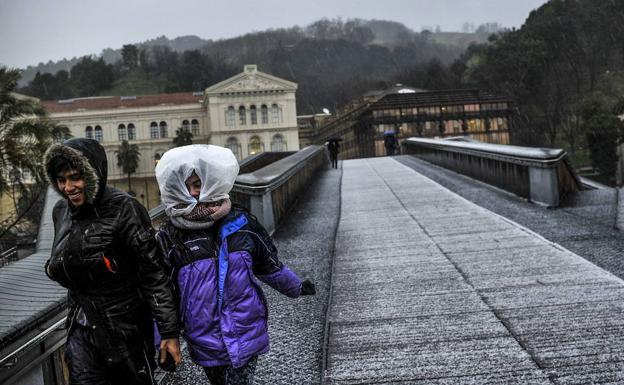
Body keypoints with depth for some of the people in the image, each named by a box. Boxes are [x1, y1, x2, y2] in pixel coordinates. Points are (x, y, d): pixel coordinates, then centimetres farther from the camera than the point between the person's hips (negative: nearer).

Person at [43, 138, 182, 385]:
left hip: (125, 324, -5)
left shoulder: (123, 209, -18)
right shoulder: (61, 211, 2)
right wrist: (55, 267, 2)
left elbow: (154, 274, -18)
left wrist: (169, 331, -18)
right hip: (82, 325, 6)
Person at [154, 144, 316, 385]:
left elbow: (268, 265, 12)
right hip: (206, 344, 0)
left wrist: (296, 287, 23)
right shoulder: (169, 238, -5)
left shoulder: (240, 222, -2)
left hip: (245, 335, 0)